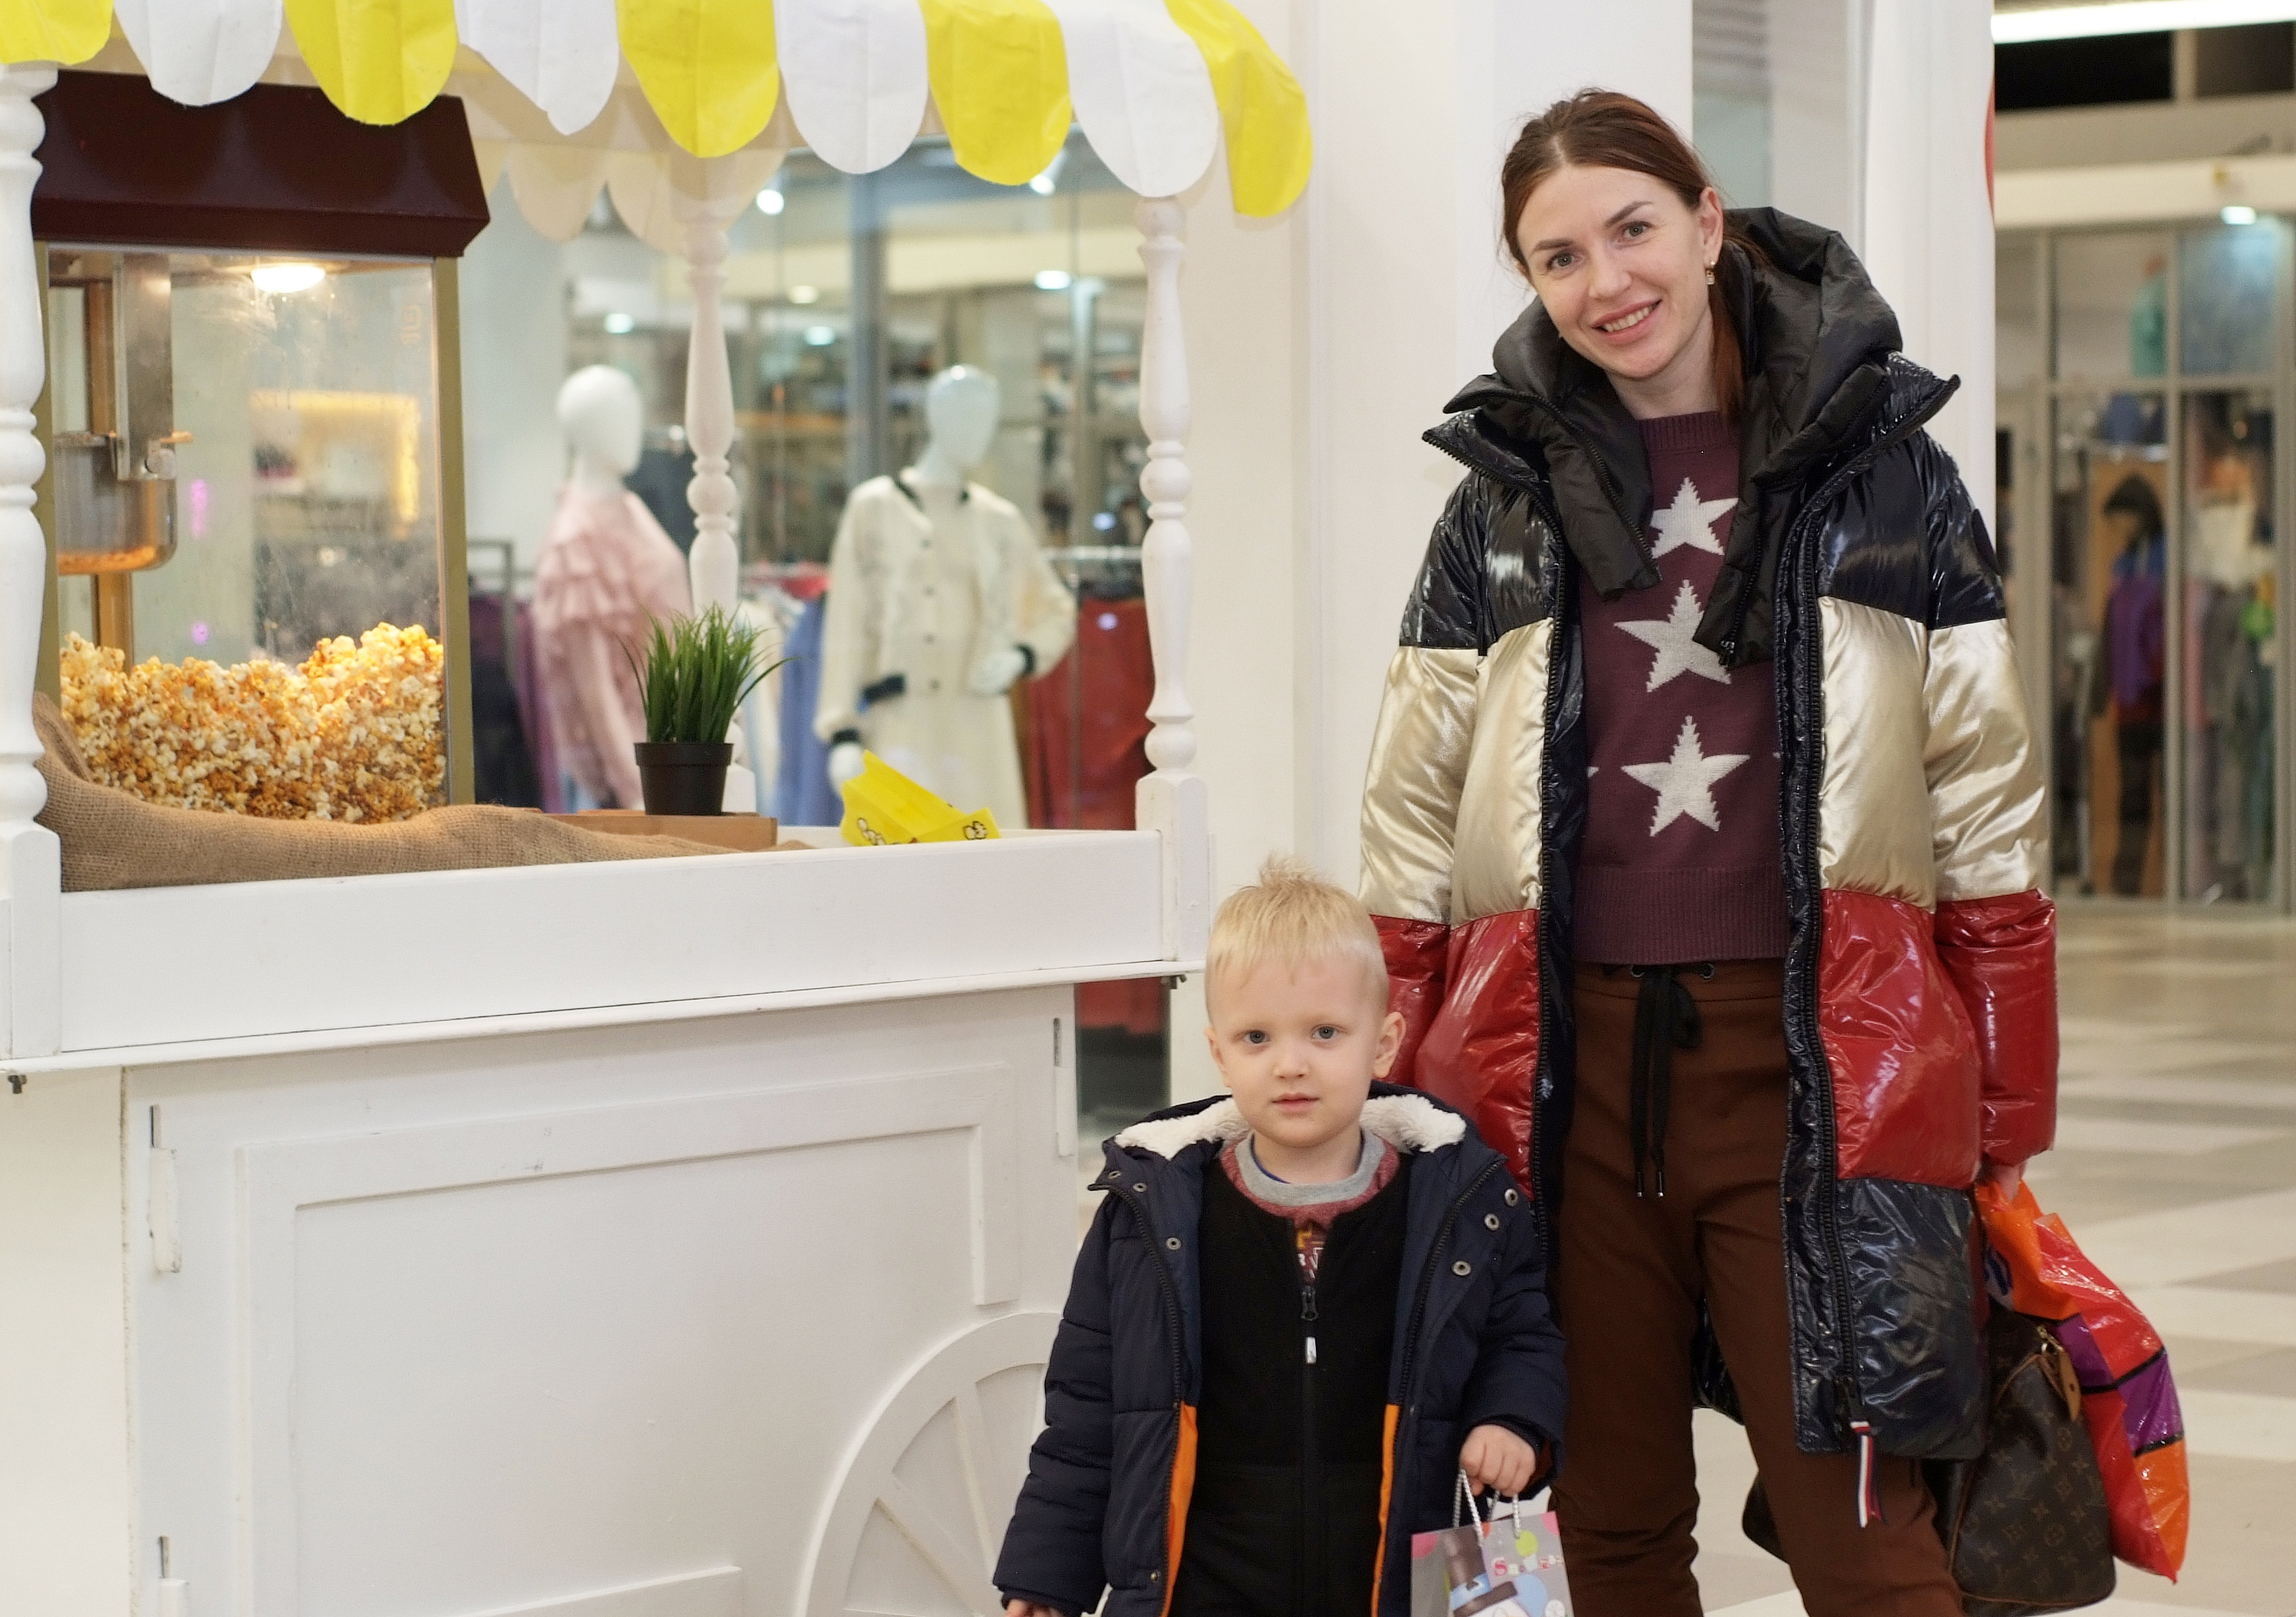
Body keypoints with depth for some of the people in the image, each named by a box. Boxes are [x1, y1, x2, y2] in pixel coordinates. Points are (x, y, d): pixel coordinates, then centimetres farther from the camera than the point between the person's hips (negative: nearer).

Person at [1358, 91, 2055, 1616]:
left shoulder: (1884, 471, 4)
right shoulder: (1504, 501, 10)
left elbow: (1987, 804, 4)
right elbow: (1414, 822, 11)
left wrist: (2008, 1115, 0)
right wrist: (1391, 1102, 5)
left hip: (1815, 1062, -2)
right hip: (1568, 1073, 3)